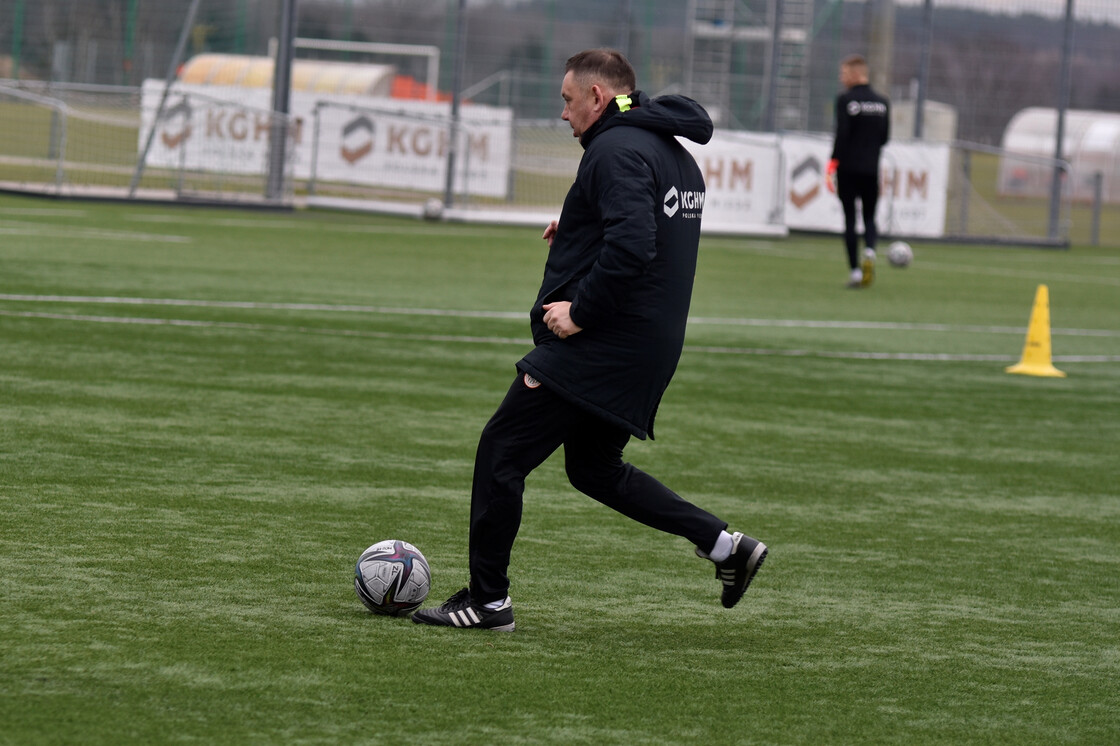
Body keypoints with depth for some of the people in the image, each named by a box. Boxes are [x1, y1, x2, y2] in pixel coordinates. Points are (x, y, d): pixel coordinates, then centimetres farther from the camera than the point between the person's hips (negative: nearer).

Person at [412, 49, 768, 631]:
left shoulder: (617, 151, -16)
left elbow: (632, 247, -29)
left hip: (599, 345, -10)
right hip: (650, 348, 10)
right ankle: (723, 544, 14)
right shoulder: (674, 153, 15)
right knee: (594, 469, 22)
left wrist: (581, 311, -21)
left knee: (500, 452, -3)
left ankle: (487, 601, 2)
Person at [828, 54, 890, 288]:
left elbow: (842, 134, -15)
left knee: (850, 219, 2)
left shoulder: (845, 100, -8)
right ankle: (869, 251, -17)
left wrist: (833, 163, -10)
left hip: (848, 167, -3)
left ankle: (855, 271, -2)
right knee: (869, 217, 13)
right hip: (871, 169, 4)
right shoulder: (882, 102, 7)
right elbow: (885, 137, 9)